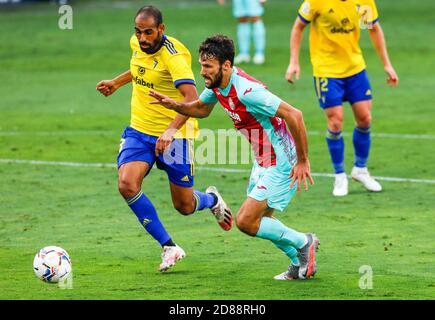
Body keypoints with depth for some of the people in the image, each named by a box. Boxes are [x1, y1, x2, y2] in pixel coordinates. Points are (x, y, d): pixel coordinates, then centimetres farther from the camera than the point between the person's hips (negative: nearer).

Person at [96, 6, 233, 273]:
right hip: (139, 131, 5)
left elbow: (192, 98, -37)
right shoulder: (137, 43, -1)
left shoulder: (173, 56, -24)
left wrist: (172, 130, -49)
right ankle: (169, 248, -10)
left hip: (173, 135, -5)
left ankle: (212, 199, 44)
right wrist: (117, 82, 22)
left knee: (185, 207, 4)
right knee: (127, 184, -22)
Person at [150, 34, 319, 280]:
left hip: (280, 165, -10)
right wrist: (174, 105, 1)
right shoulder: (217, 85, -1)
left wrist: (303, 161, -26)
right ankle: (301, 263, 35)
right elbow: (201, 109, 21)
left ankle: (303, 243, 6)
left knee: (245, 221, -13)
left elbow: (294, 115, -31)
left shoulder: (247, 91, -29)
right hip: (263, 162, 10)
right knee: (259, 219, 20)